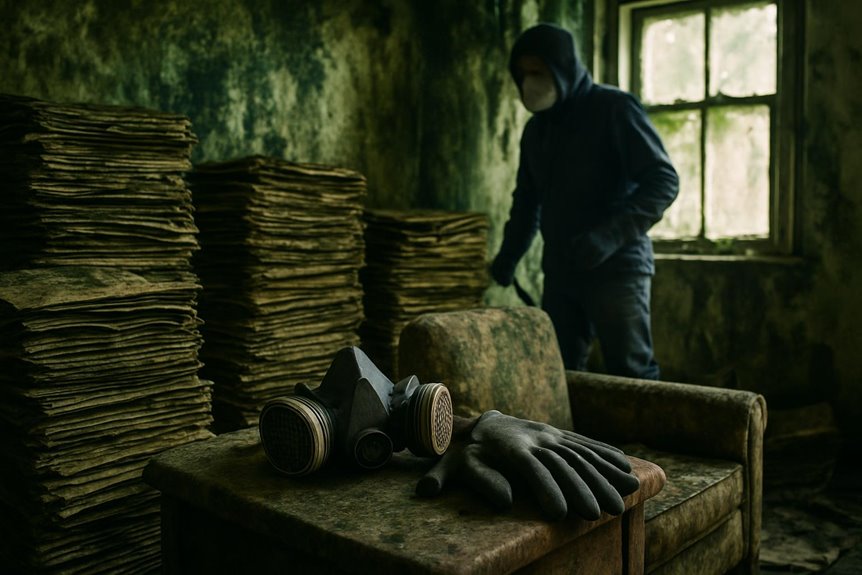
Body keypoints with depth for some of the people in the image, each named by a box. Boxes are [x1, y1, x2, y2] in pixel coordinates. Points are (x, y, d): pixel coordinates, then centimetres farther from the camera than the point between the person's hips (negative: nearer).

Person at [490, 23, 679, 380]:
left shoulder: (614, 109, -7)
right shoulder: (536, 128, 14)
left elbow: (664, 180, -14)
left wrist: (609, 236, -26)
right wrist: (509, 254, 11)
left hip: (616, 269, -6)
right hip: (559, 272, 6)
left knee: (632, 377, -3)